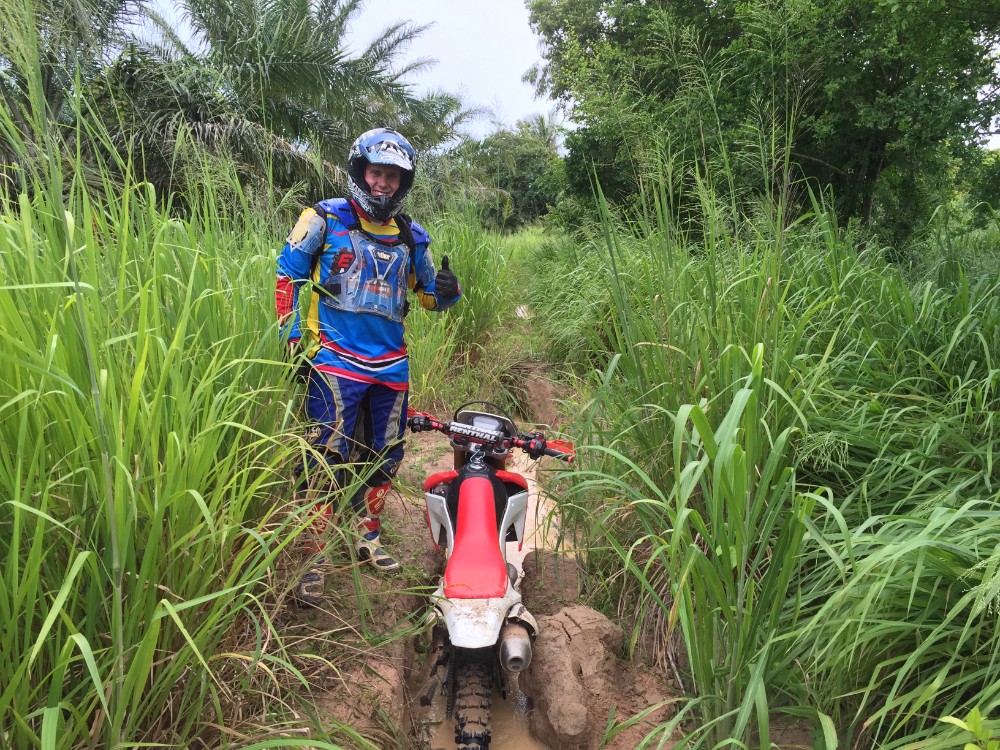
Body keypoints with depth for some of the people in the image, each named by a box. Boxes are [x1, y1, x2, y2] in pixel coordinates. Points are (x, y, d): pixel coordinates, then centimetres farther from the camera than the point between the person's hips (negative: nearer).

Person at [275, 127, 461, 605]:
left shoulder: (411, 237, 12)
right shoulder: (325, 219, 0)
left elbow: (429, 295, 19)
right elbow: (288, 274, 1)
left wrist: (447, 291, -5)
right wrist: (291, 335, -6)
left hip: (391, 363, 5)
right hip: (335, 360, -5)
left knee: (384, 458, 13)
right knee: (327, 458, -11)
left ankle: (367, 538, 31)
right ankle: (312, 556, -2)